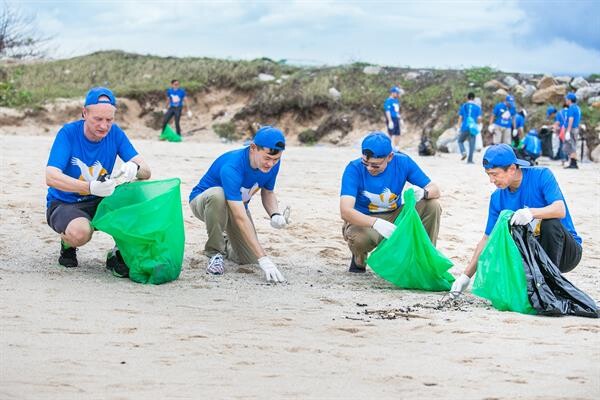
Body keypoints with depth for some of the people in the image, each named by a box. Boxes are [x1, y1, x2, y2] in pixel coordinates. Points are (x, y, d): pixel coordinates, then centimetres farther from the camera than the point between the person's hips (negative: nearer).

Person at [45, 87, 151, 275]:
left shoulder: (115, 133, -6)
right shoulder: (68, 133, -17)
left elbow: (146, 172, -11)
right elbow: (51, 177, -30)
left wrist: (135, 168, -38)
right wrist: (91, 187, -46)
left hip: (99, 203, 4)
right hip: (63, 204, -4)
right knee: (80, 232, -37)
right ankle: (67, 244, 1)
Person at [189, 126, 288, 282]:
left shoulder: (272, 163, -18)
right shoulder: (231, 167, -39)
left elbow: (267, 192, 3)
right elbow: (240, 217, -45)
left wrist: (275, 215, -20)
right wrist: (263, 258, -50)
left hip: (237, 205, 6)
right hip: (202, 201, -6)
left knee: (249, 259, -9)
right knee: (218, 194, -41)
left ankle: (225, 244, 27)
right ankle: (215, 252, -19)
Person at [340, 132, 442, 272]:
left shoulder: (402, 163, -14)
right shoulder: (354, 169, -24)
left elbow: (435, 190, -10)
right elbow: (345, 211, -34)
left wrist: (423, 193, -36)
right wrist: (375, 223, -50)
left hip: (395, 217, 3)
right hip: (364, 221, -3)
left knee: (433, 206, -19)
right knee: (357, 238, -39)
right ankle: (359, 258, -1)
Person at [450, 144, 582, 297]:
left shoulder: (541, 175, -14)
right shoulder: (497, 198, 0)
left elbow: (560, 210, -29)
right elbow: (487, 239, 4)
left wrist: (532, 212, -49)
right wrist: (466, 275, -3)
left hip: (568, 252, -4)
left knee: (551, 223, -34)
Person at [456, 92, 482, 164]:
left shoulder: (464, 106, 5)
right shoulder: (477, 107, 4)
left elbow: (460, 118, 3)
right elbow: (479, 118, 0)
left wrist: (459, 128, 6)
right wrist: (479, 126, 20)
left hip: (464, 128, 0)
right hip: (473, 128, 0)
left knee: (460, 141, 18)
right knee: (472, 144, 5)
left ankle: (463, 152, -8)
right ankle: (470, 160, 0)